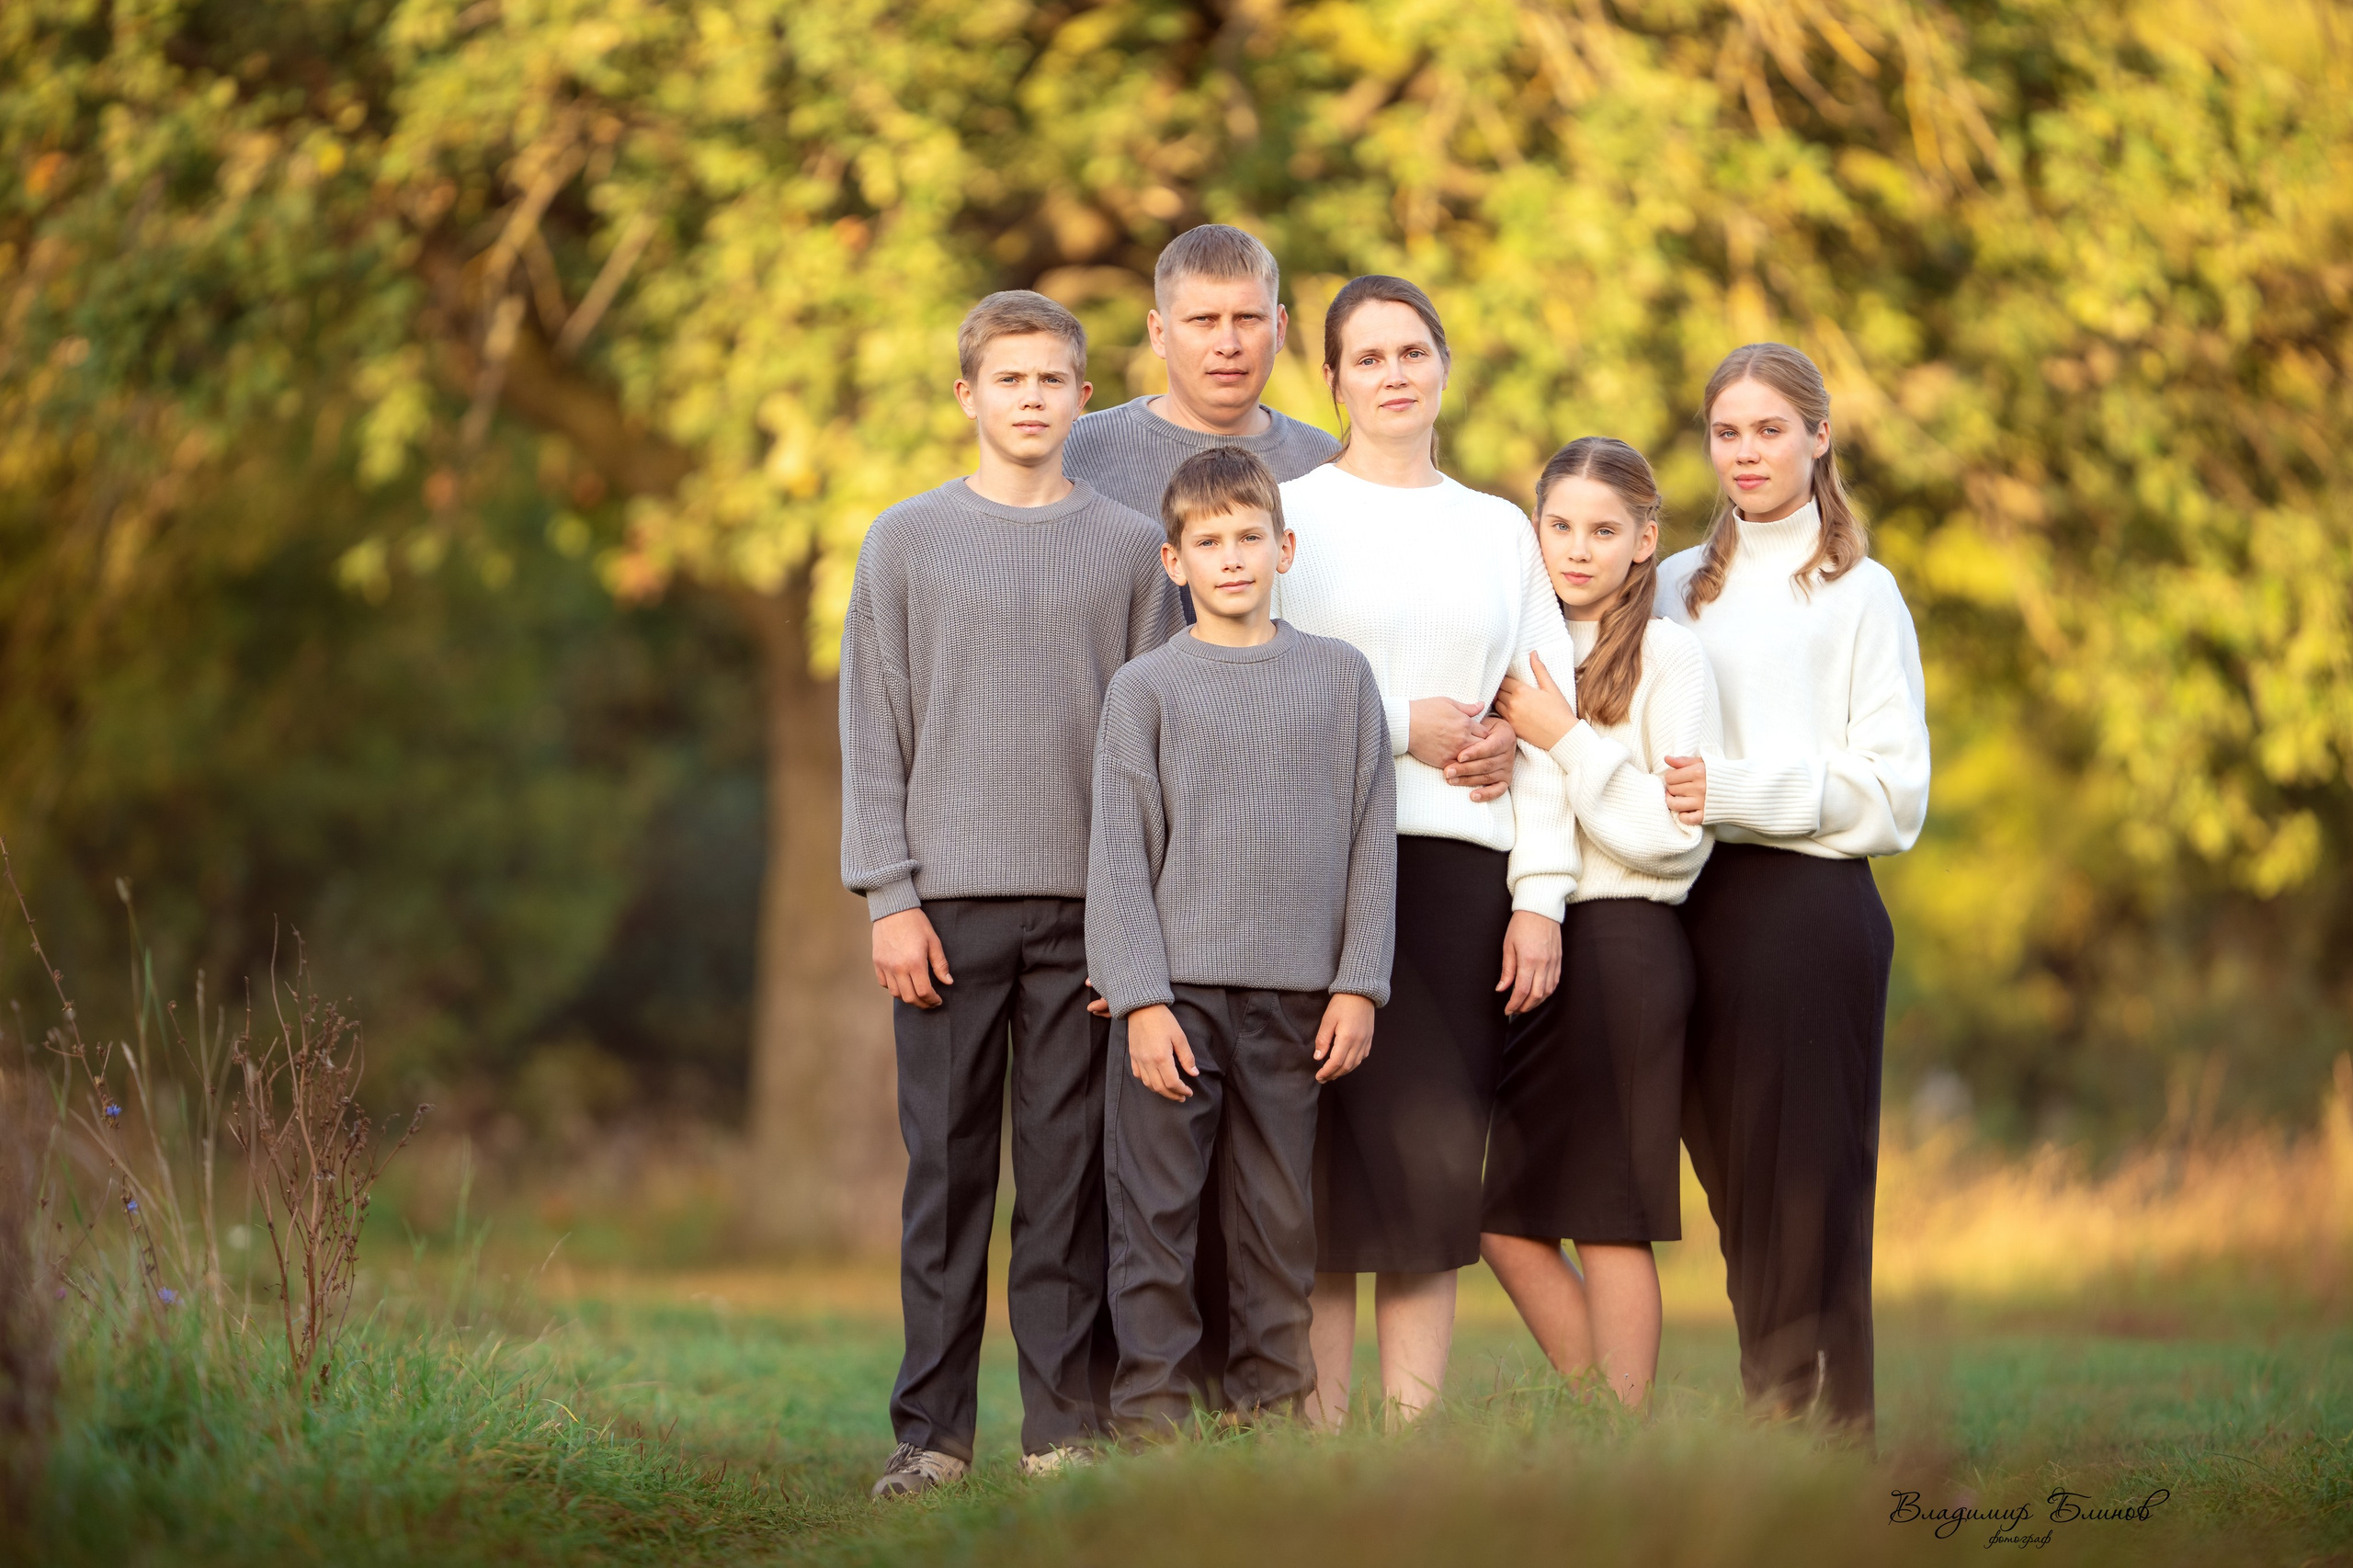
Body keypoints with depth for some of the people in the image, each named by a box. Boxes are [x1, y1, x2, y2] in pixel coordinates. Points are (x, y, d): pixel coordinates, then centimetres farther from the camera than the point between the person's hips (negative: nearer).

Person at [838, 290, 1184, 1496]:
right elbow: (873, 732, 4)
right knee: (947, 1168, 0)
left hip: (1088, 899, 1)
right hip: (951, 897, 0)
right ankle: (932, 1429, 4)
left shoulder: (1129, 548, 10)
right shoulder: (906, 542, 7)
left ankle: (1066, 1424, 5)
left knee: (1069, 1169, 1)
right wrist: (889, 896, -5)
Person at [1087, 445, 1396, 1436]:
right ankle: (1151, 1419, 2)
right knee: (1157, 1213, -3)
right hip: (1174, 989, -2)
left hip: (1295, 997, 2)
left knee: (1280, 1220, 6)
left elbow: (1371, 839, 9)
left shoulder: (1340, 676, 9)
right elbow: (1119, 854, 0)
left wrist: (1358, 984, 1)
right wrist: (1142, 1000, -8)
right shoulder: (1146, 687, 3)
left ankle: (1271, 1409, 14)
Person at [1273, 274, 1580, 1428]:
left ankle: (1416, 1430, 1)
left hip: (1461, 860, 3)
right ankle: (1321, 1431, -6)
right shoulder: (1291, 513, 6)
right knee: (1336, 1148, -8)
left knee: (1440, 1159, -1)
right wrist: (1399, 723, -7)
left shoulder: (1498, 530, 18)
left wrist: (1541, 896, 6)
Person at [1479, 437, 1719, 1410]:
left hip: (1621, 945, -7)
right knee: (1504, 1216, 5)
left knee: (1608, 1219, -4)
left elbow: (1674, 836, -11)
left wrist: (1564, 739, -11)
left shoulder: (1668, 655, -5)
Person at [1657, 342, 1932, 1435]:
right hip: (1701, 905, 4)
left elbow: (1892, 791, -5)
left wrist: (1736, 789, -14)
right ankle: (1767, 1416, 10)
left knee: (1807, 1173, -6)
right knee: (1730, 1174, 5)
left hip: (1811, 904, -4)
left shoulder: (1859, 594, 2)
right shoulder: (1677, 589, 15)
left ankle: (1826, 1416, -2)